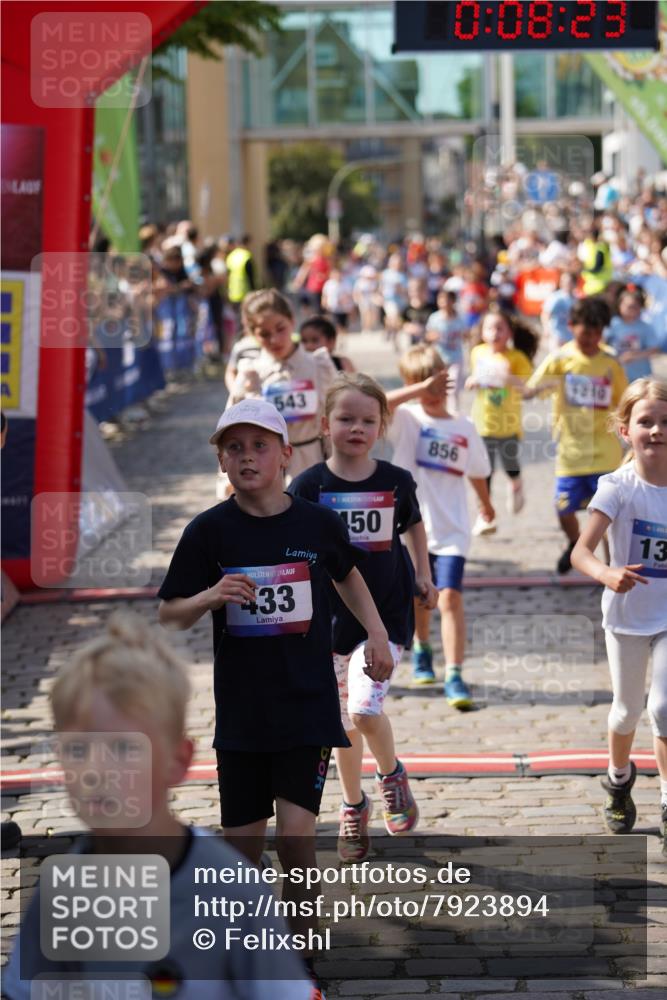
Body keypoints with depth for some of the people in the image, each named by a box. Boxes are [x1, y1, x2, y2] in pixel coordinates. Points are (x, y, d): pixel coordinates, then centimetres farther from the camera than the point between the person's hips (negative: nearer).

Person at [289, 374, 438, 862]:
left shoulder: (396, 482, -3)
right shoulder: (309, 486, -7)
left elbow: (414, 528, 16)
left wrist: (424, 577, 7)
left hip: (386, 615, -1)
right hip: (331, 617, 1)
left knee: (365, 707, -19)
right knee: (343, 723, 11)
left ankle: (392, 775, 11)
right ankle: (354, 807, 32)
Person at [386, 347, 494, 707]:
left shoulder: (464, 428, 3)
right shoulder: (407, 420, -5)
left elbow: (477, 472, 20)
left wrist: (485, 503, 31)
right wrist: (419, 389, -29)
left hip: (451, 531, 0)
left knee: (450, 596, -14)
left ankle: (454, 677, -15)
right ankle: (422, 651, 46)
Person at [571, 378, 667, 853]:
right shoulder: (619, 487, -17)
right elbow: (581, 551, -28)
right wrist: (608, 574, -46)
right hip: (627, 616, -1)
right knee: (628, 709, 16)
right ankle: (619, 780, 44)